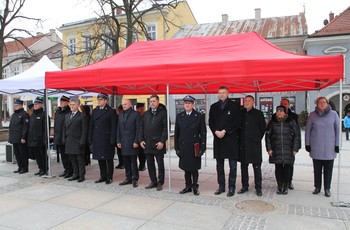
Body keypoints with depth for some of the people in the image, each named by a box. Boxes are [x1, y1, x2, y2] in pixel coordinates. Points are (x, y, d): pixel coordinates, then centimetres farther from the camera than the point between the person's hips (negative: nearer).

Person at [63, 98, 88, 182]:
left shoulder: (82, 116, -6)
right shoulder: (67, 116, 14)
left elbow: (84, 130, -10)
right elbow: (65, 128, 18)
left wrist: (82, 141, -15)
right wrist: (64, 139, 9)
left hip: (78, 142, -6)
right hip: (69, 142, 6)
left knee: (80, 159, 1)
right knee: (72, 159, 13)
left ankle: (82, 176, 10)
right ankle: (75, 175, 23)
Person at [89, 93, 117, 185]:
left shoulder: (111, 111, -4)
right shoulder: (95, 111, 12)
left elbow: (114, 127, -7)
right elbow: (91, 126, 14)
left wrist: (112, 140, -13)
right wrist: (90, 139, 9)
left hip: (107, 140, -5)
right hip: (97, 139, 5)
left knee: (109, 159, 3)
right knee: (100, 159, 11)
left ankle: (109, 177, 14)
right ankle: (103, 176, 22)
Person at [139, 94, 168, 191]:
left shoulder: (163, 113, -3)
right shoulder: (146, 114, 14)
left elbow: (166, 128, -9)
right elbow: (141, 128, 14)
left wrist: (162, 141, -15)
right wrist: (141, 140, 4)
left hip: (158, 143, -5)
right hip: (147, 144, 5)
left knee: (160, 164, 4)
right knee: (150, 164, 11)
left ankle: (160, 183, 15)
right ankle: (153, 182, 23)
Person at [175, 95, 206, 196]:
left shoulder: (199, 116, -2)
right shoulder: (179, 116, 7)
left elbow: (203, 133, -2)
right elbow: (176, 133, 8)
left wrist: (202, 148, -7)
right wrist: (177, 148, 4)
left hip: (194, 147, -3)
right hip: (183, 147, 3)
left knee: (194, 168, 6)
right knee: (186, 168, 11)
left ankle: (195, 186, 20)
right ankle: (188, 186, 24)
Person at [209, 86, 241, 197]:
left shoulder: (235, 106, 1)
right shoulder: (214, 107, 12)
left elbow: (237, 122, -6)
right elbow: (211, 122, 8)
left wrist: (225, 131, -13)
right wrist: (216, 132, -9)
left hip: (231, 139, -4)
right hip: (218, 139, 4)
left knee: (233, 166, 1)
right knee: (219, 166, 10)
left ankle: (231, 187, 11)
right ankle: (221, 186, 21)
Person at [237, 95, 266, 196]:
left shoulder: (258, 113, 1)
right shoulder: (240, 113, 6)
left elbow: (263, 128, 9)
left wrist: (258, 138, 8)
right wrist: (240, 137, 9)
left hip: (255, 144, -2)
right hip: (242, 144, 3)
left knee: (257, 167, 1)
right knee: (243, 166, 10)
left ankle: (258, 188, 11)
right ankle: (245, 186, 22)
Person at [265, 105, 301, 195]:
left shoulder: (291, 122, 0)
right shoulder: (272, 122, 2)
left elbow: (296, 135, 3)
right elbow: (268, 136, 5)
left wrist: (295, 149, -2)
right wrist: (269, 148, -1)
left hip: (288, 150, -1)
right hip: (276, 150, 1)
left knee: (287, 168, 3)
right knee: (278, 168, 5)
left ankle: (285, 187, 17)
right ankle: (279, 186, 18)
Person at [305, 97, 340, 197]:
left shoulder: (334, 114, -1)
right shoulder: (312, 115, 0)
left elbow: (337, 130, 3)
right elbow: (308, 130, 4)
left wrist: (337, 144, -1)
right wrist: (307, 144, 0)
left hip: (329, 148, 0)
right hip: (316, 148, 0)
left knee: (328, 169, 6)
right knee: (317, 169, 9)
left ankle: (327, 188, 18)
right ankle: (317, 187, 22)